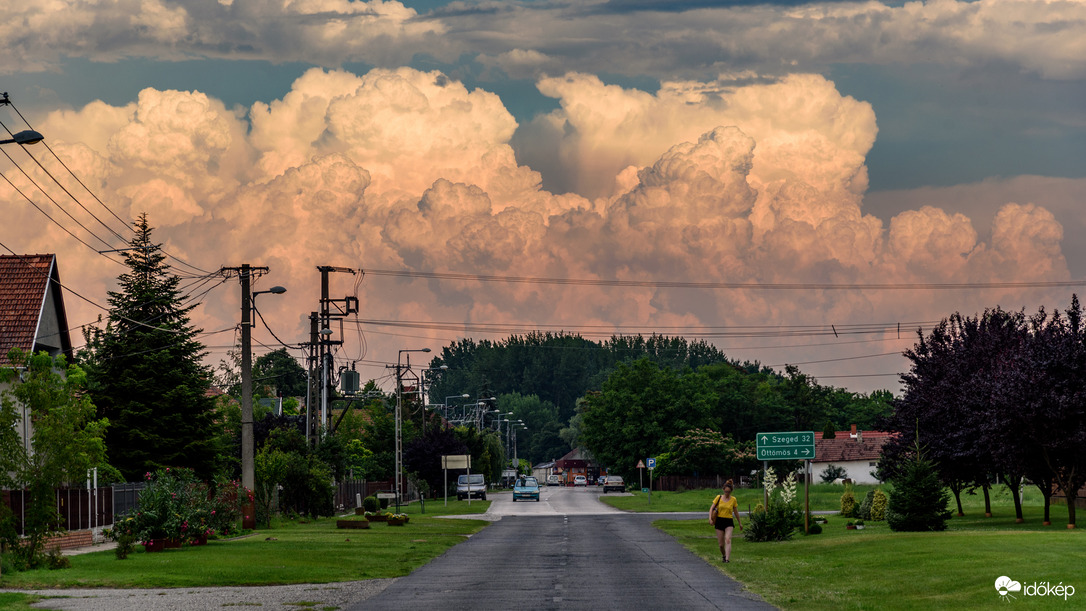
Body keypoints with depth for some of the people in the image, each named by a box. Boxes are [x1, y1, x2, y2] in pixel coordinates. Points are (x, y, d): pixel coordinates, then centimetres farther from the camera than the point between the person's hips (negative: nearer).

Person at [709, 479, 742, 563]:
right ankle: (723, 555, 33)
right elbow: (711, 508, 3)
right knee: (721, 543, 4)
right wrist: (710, 519, -12)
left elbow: (736, 512, 14)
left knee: (728, 540, -23)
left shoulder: (733, 500, 3)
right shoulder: (719, 498, 3)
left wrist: (740, 523, 22)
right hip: (719, 521, 1)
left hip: (729, 522, -1)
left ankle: (727, 559, -30)